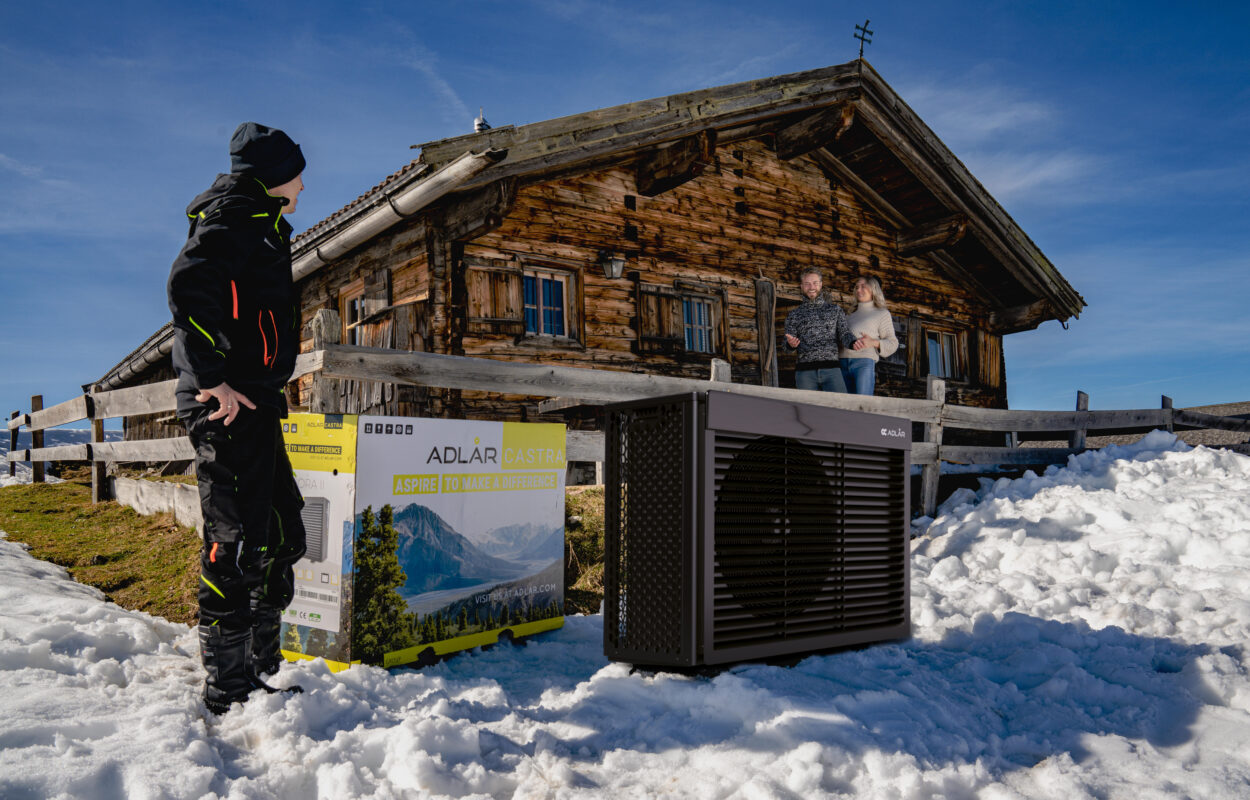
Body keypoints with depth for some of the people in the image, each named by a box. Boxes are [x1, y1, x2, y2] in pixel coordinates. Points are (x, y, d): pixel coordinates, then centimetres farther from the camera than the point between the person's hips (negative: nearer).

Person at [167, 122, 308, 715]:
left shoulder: (256, 223, 25)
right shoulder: (238, 212, -6)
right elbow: (188, 284, -23)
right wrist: (214, 380, -23)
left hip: (251, 404, 10)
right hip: (229, 406, -10)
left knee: (281, 536, 12)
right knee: (237, 543, -7)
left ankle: (260, 673, 22)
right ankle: (228, 694, 1)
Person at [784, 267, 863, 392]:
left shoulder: (835, 309, 15)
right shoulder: (794, 315, 14)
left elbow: (845, 333, 6)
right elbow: (788, 344, 7)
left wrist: (853, 343, -18)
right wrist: (791, 343, -19)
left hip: (831, 369, 0)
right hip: (805, 371, 0)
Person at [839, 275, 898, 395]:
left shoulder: (882, 313, 16)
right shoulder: (851, 314, 29)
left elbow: (892, 343, 8)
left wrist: (873, 342, -11)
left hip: (865, 362, -4)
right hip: (843, 363, 4)